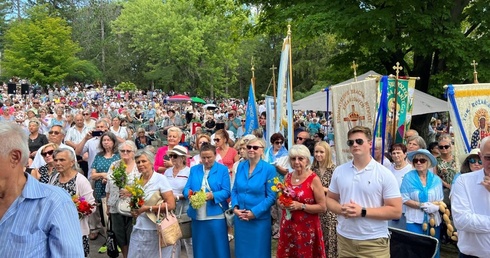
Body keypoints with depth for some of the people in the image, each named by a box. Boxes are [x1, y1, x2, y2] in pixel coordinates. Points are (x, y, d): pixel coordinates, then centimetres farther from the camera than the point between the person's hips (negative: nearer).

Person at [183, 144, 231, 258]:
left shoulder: (223, 169, 1)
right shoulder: (194, 169, 12)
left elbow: (226, 192, -6)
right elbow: (186, 189, 7)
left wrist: (213, 195, -24)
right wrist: (190, 194, -16)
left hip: (216, 216, -3)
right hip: (197, 216, 4)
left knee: (218, 248, 3)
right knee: (200, 248, 12)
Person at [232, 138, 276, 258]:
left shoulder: (269, 169, -10)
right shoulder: (241, 166, 4)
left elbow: (271, 196, -11)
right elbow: (234, 190, 9)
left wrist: (255, 212, -16)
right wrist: (235, 207, -8)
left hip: (259, 219, -4)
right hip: (240, 218, 4)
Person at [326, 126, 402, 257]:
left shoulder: (385, 174, -7)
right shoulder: (339, 171, 4)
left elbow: (396, 211, -10)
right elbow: (330, 199, 11)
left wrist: (362, 211, -19)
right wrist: (341, 209, -11)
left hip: (374, 242, -3)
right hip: (344, 239, 3)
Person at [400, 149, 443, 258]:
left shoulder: (436, 179, 3)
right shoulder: (408, 177, -5)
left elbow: (441, 200, 4)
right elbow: (405, 199, -8)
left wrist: (435, 207, -17)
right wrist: (422, 205, -17)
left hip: (433, 220, 3)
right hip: (415, 221, -3)